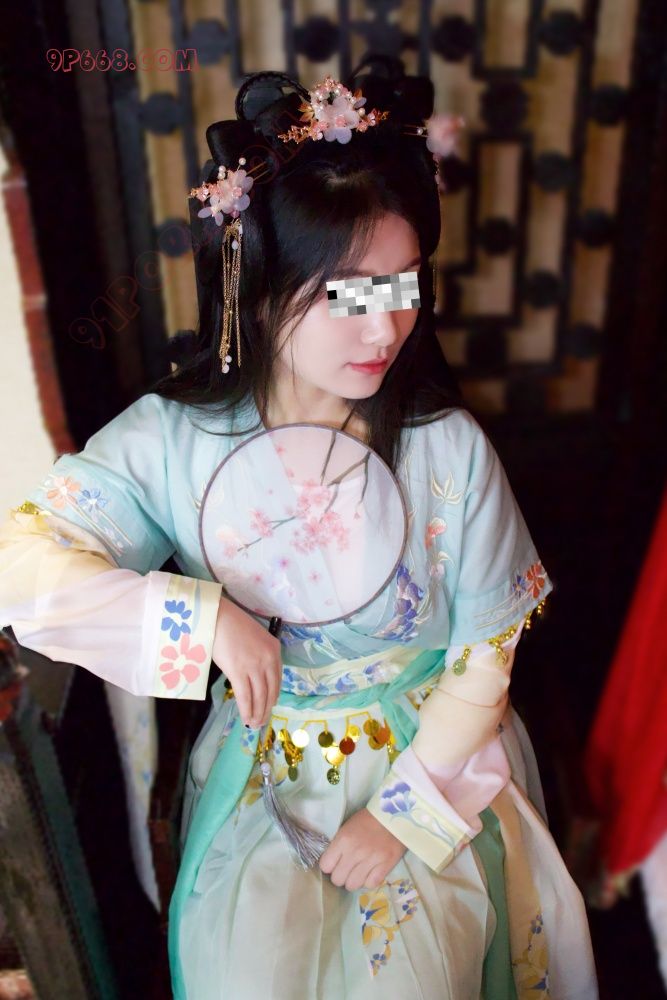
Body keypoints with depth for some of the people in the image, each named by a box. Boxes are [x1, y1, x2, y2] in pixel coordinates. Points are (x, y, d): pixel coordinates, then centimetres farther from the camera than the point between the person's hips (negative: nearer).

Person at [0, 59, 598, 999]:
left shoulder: (449, 446, -15)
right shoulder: (173, 439, -14)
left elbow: (485, 657, -9)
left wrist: (404, 813, -10)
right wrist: (206, 617, -26)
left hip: (434, 762, 0)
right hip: (262, 770, 1)